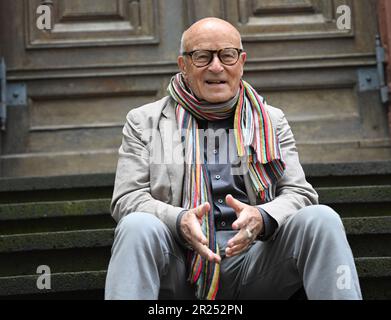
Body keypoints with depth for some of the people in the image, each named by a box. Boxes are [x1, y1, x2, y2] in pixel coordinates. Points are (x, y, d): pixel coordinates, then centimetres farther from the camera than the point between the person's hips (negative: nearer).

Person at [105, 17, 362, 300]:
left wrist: (262, 218, -16)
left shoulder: (272, 121, 16)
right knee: (137, 226, -32)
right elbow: (126, 199, 3)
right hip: (179, 261, -1)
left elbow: (300, 193, 8)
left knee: (322, 219, -24)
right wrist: (178, 221, -19)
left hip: (254, 258, 2)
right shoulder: (144, 121, 11)